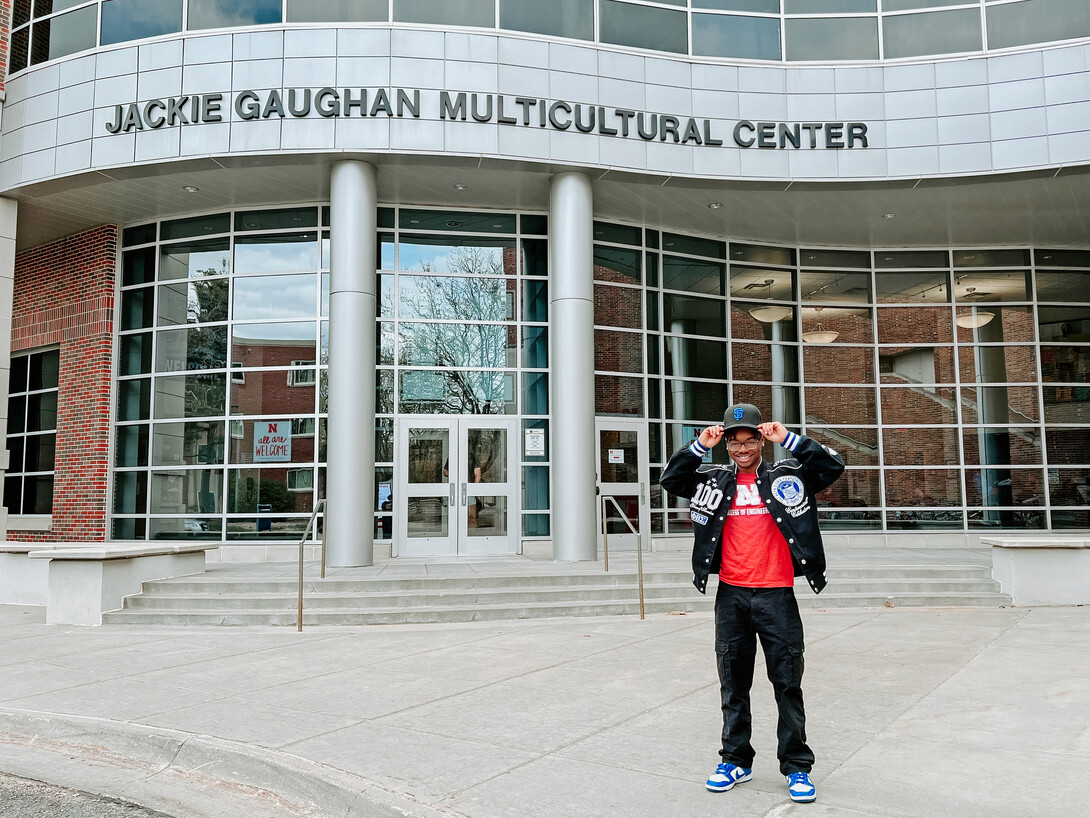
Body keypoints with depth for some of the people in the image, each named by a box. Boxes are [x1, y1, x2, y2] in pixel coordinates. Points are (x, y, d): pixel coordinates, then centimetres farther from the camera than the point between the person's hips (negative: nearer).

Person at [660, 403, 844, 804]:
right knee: (733, 682, 11)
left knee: (788, 682, 4)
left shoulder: (785, 476, 2)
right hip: (731, 595, 2)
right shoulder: (714, 479, 7)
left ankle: (797, 766, 15)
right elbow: (671, 480, 5)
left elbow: (832, 467, -6)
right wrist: (700, 446, -5)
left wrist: (788, 439, -12)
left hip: (776, 595, -2)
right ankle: (736, 760, 24)